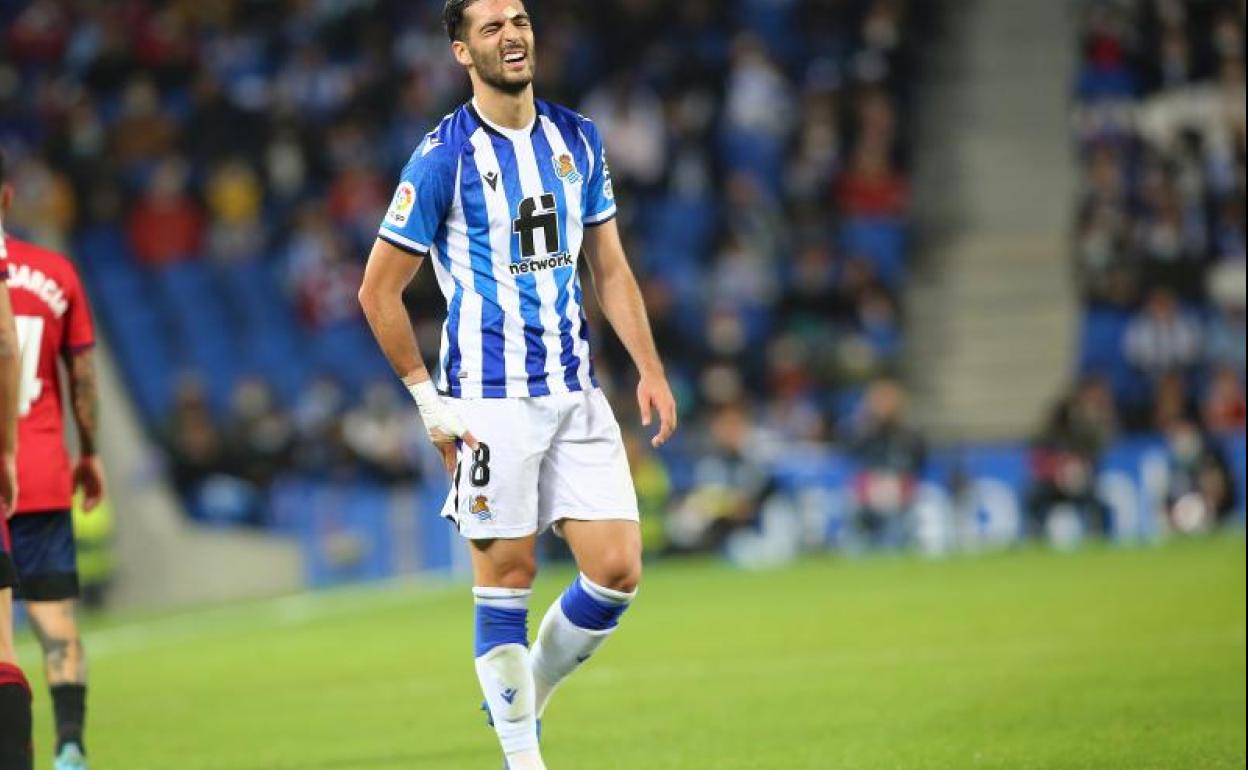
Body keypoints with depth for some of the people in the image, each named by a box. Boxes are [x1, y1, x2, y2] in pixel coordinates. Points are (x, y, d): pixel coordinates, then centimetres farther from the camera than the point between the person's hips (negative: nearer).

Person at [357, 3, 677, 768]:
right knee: (507, 578, -2)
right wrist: (430, 400, -6)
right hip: (492, 402, -5)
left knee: (618, 571, -2)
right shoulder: (443, 156, -7)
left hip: (577, 394, 5)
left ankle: (528, 694, 21)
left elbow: (611, 268, 16)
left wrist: (651, 370, 7)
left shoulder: (578, 139, 9)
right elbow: (379, 289, -3)